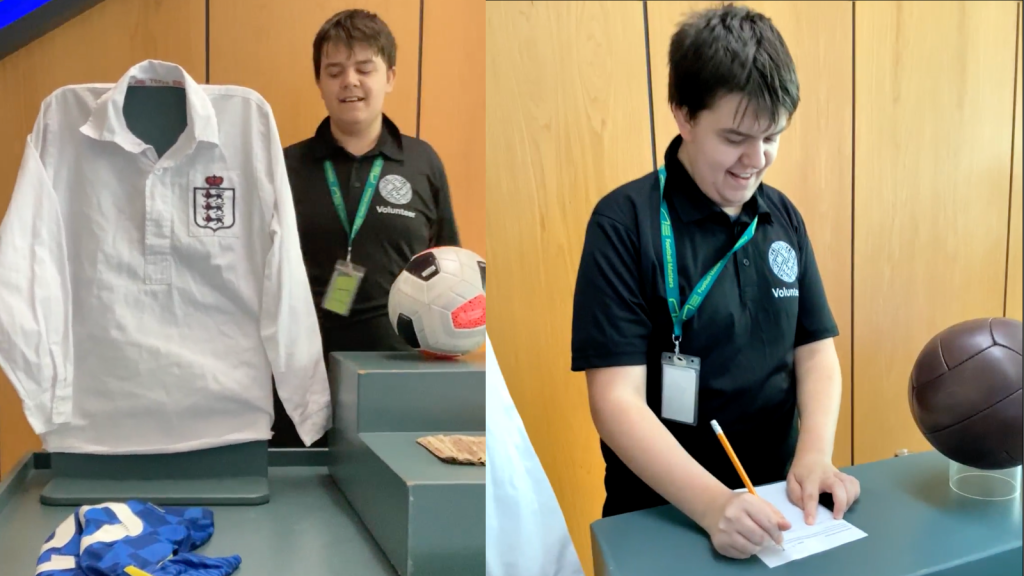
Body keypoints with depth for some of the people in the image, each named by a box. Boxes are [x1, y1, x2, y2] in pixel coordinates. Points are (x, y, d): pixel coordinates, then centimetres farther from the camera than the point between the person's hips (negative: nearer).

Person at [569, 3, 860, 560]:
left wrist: (814, 455, -9)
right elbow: (616, 399, -15)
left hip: (774, 502, 4)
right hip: (660, 513, -4)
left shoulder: (783, 217, 6)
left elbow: (816, 350, 8)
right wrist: (713, 502, -27)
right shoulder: (624, 223, -11)